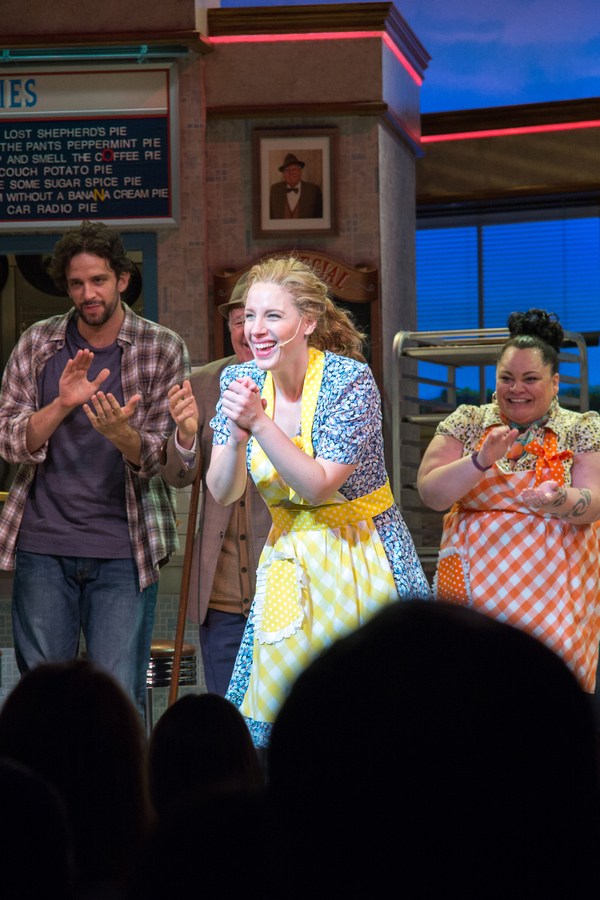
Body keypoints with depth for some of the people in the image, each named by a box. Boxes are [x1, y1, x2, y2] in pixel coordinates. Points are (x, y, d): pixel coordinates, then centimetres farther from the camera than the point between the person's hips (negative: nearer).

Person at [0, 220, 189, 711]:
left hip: (124, 551, -2)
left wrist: (122, 434, -24)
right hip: (42, 547, 2)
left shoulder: (163, 349, 1)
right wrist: (62, 405, -17)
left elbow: (165, 459, -2)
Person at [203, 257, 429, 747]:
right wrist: (237, 434, -24)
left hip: (360, 555, -4)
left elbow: (319, 486, -22)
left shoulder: (351, 380, -16)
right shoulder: (241, 380, -2)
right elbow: (222, 492, -5)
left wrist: (259, 422, -29)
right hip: (287, 556, 5)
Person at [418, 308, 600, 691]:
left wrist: (558, 500, -28)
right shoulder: (466, 423, 8)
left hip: (553, 587, -1)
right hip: (475, 584, 1)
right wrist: (481, 460, -17)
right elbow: (431, 493, -1)